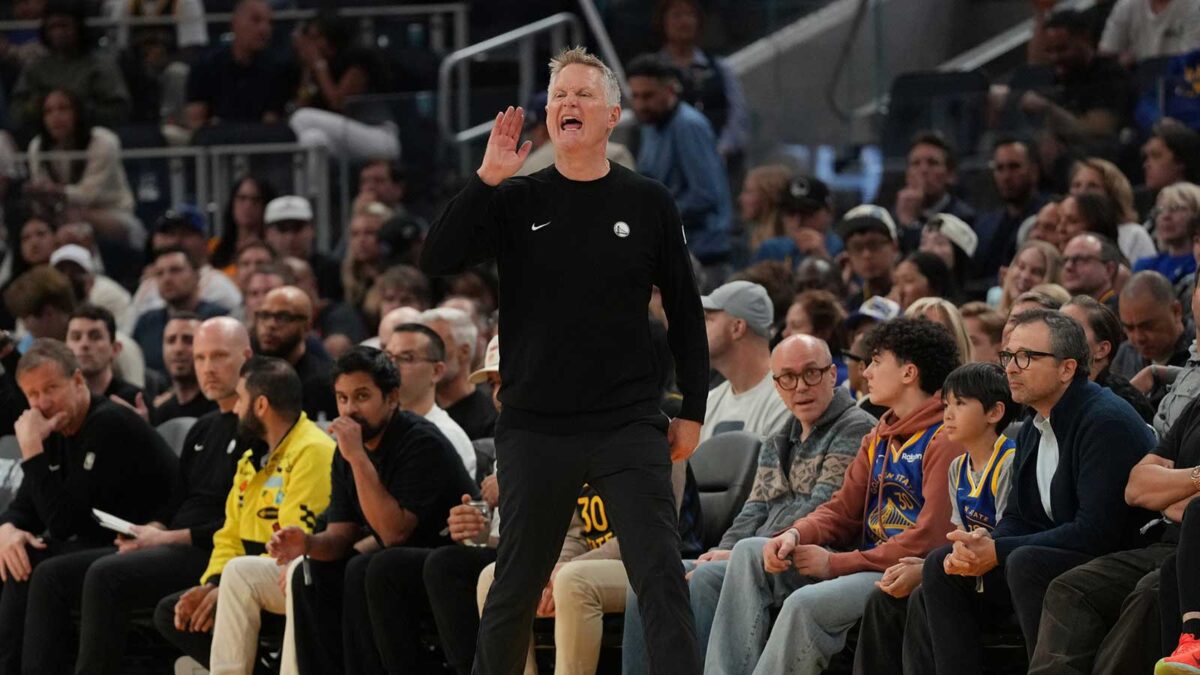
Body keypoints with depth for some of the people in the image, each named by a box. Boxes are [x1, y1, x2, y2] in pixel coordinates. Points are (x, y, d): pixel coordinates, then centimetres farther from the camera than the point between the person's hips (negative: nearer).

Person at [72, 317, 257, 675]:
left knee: (106, 577, -29)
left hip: (213, 553, -9)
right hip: (179, 548, 9)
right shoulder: (203, 428, 23)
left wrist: (168, 538, -13)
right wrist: (150, 531, 2)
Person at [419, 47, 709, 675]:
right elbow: (437, 260, -8)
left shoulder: (648, 204, 4)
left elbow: (685, 311, 10)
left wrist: (692, 410, 6)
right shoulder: (515, 201, 5)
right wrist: (487, 179, -15)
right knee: (516, 586, 8)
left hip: (630, 427, -1)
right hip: (537, 428, 1)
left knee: (661, 577, -9)